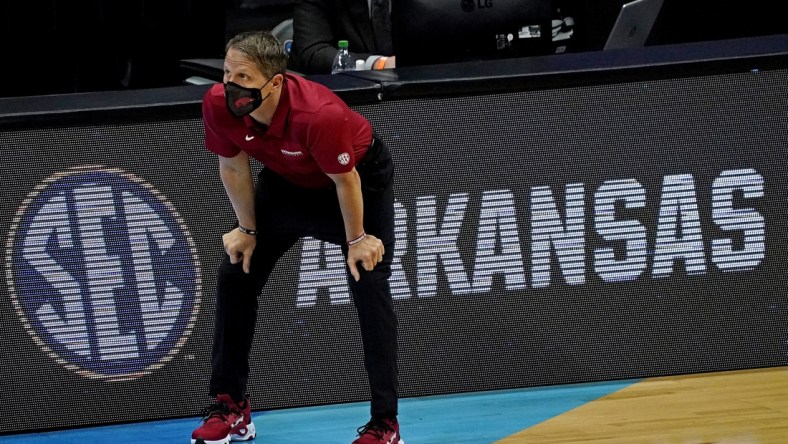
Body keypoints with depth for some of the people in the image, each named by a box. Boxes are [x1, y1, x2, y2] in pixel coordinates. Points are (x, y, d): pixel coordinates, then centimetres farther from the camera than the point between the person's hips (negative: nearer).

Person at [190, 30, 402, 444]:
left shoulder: (320, 114, -43)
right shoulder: (218, 103, -28)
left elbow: (345, 181, -26)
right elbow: (234, 168, -8)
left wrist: (356, 240, -13)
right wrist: (248, 230, 0)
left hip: (361, 173, -5)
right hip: (288, 180, 5)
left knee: (369, 289, -13)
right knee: (234, 274, 2)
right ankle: (230, 408, 15)